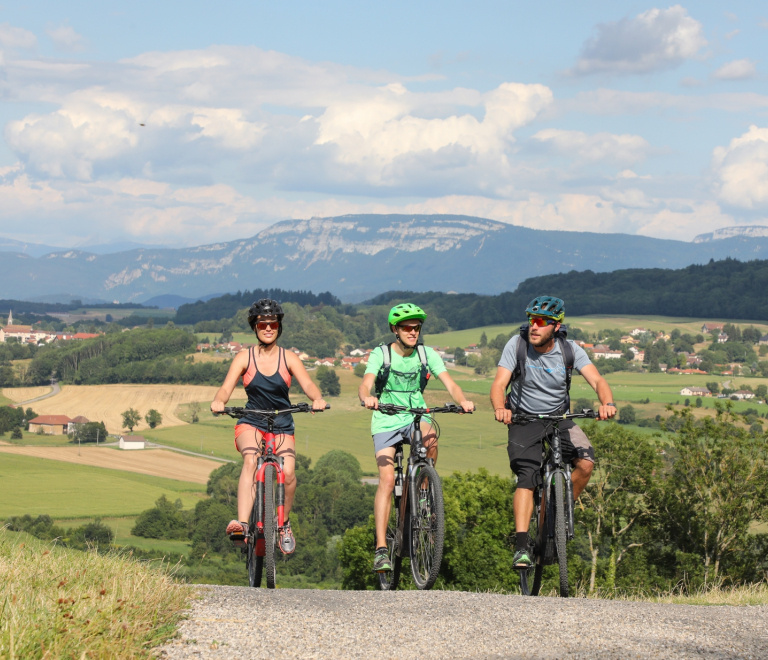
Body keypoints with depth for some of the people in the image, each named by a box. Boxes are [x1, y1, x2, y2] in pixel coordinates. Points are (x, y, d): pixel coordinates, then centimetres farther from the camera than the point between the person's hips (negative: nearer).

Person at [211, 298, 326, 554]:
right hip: (251, 423, -1)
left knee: (288, 473, -23)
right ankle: (242, 524, -47)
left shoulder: (289, 358, 1)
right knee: (250, 460, -33)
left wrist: (317, 399, -37)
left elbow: (307, 384, -13)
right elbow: (227, 387, -13)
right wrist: (219, 401, -36)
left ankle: (284, 524, 5)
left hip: (282, 427, 1)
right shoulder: (244, 357, 0)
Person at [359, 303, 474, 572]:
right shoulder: (381, 354, -8)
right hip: (386, 421, -2)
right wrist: (367, 398, -47)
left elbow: (448, 382, -12)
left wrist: (462, 400, -34)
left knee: (430, 438, -34)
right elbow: (365, 384, -23)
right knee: (387, 480, -16)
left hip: (416, 416, 2)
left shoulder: (426, 354, -2)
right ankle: (381, 548, -17)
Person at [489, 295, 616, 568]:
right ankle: (521, 548, -25)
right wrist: (500, 409, -42)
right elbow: (499, 384, -20)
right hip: (524, 420, -2)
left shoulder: (570, 350, -10)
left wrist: (607, 403, -42)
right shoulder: (517, 344, -14)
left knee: (586, 463, -21)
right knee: (526, 479, -20)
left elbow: (597, 380, -19)